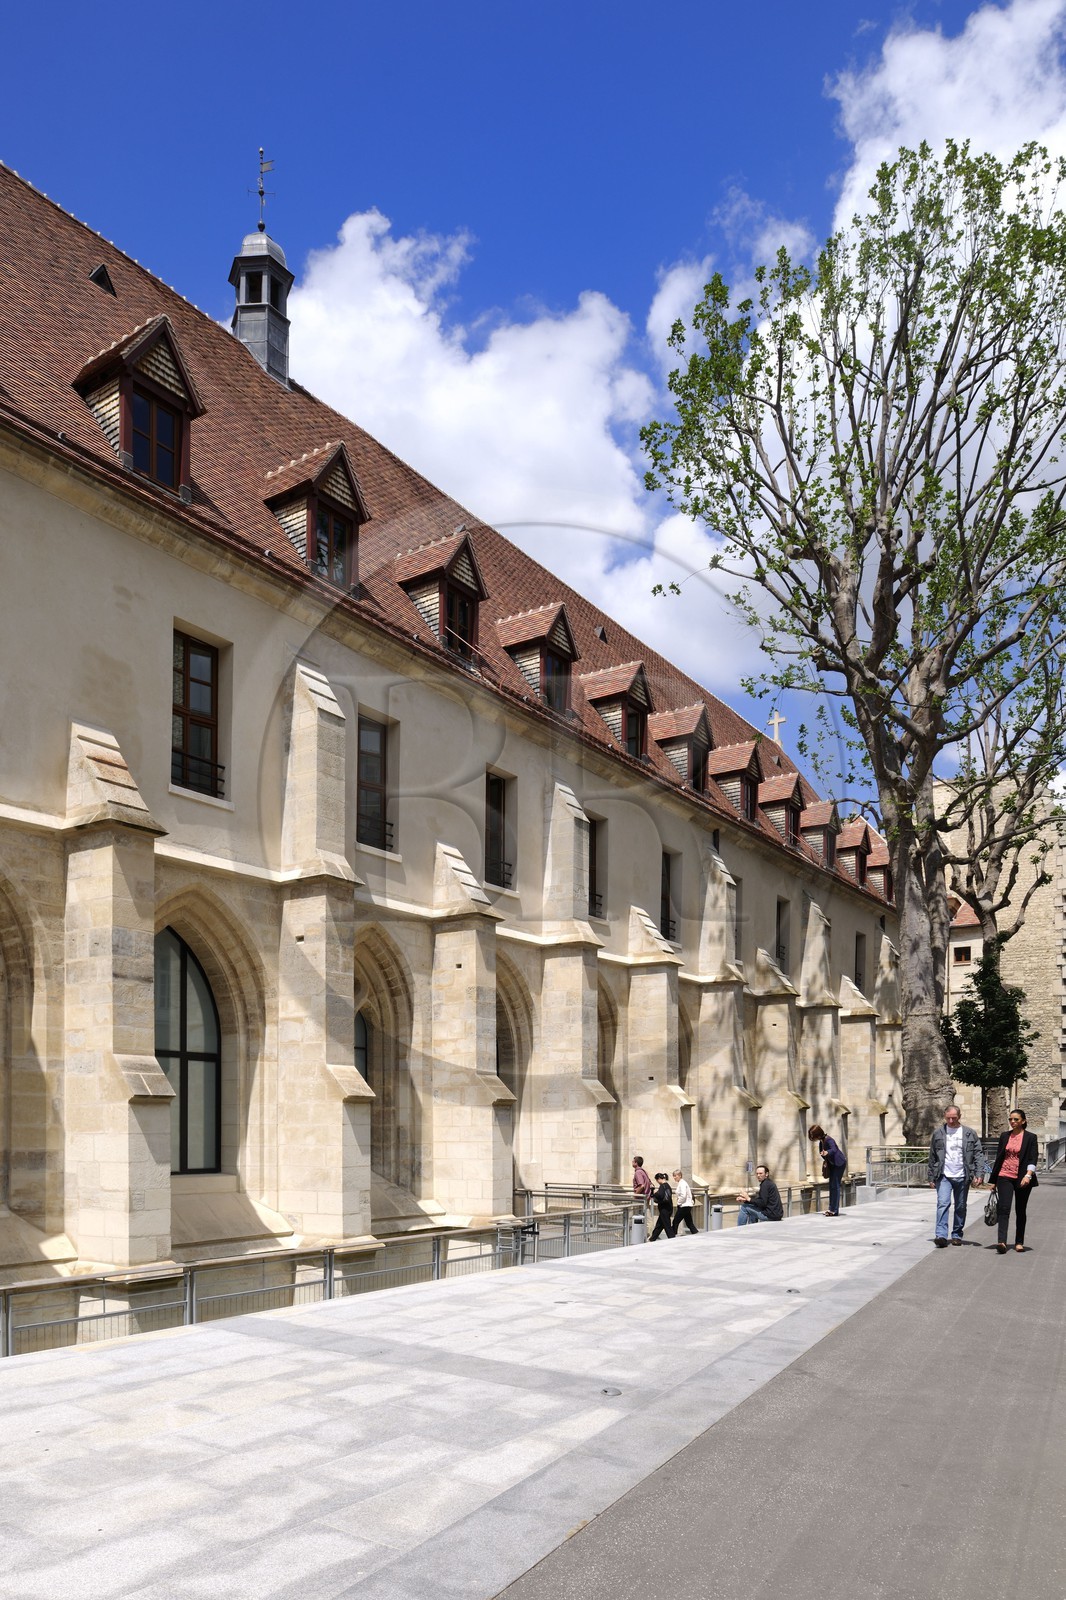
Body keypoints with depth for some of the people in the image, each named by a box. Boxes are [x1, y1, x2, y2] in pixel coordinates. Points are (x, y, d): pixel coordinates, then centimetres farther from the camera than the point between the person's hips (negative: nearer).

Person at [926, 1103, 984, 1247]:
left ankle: (957, 1235, 20)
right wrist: (931, 1177, 7)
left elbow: (978, 1154, 2)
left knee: (960, 1207, 8)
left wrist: (978, 1174, -10)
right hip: (944, 1176, -1)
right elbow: (932, 1157, 10)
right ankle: (941, 1235, -20)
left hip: (962, 1177, 1)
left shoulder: (969, 1133, 5)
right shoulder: (938, 1133, 6)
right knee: (943, 1204, -15)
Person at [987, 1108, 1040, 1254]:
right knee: (1004, 1209, -13)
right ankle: (1002, 1242, -23)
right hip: (1005, 1177, 2)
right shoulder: (1004, 1136, 10)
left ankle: (1019, 1242, 22)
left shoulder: (1030, 1137, -1)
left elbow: (1033, 1158, -10)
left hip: (1023, 1179, -2)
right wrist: (993, 1180, 15)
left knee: (1020, 1211, 9)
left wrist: (1028, 1174, -27)